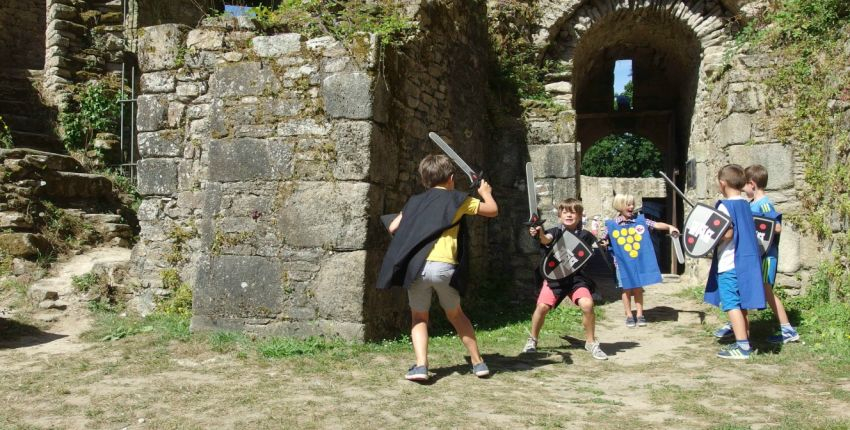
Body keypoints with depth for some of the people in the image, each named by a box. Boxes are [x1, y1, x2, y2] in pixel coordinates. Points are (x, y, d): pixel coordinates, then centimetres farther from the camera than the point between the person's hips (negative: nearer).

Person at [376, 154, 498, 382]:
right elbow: (493, 210, 21)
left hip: (416, 266, 1)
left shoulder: (415, 201, 18)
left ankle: (420, 365, 0)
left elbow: (394, 228, 15)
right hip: (444, 267, -1)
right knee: (455, 314, 21)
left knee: (419, 317, 17)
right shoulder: (458, 199, 12)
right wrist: (486, 192, 41)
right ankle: (478, 362, 26)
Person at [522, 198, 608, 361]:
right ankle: (533, 340, 13)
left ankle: (591, 342, 4)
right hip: (555, 276, -1)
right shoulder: (556, 231, -5)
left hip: (577, 277, 1)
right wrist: (539, 234, -50)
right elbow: (546, 239, -28)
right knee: (542, 306, -14)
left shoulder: (585, 235, 1)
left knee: (587, 305, -20)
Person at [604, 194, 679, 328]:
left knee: (638, 288, 9)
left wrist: (669, 227, -25)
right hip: (623, 263, -1)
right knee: (626, 289, 7)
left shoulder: (640, 220, -2)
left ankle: (640, 315, 19)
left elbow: (656, 224, -10)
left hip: (639, 261, 1)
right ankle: (629, 316, 19)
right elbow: (606, 242, 6)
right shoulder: (612, 225, -3)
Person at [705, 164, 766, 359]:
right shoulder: (745, 204, 12)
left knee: (731, 304, -7)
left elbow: (728, 233, -22)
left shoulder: (725, 206, -13)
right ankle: (744, 341, 21)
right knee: (740, 303, 16)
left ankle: (741, 346, -11)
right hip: (746, 261, 9)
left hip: (729, 264, -9)